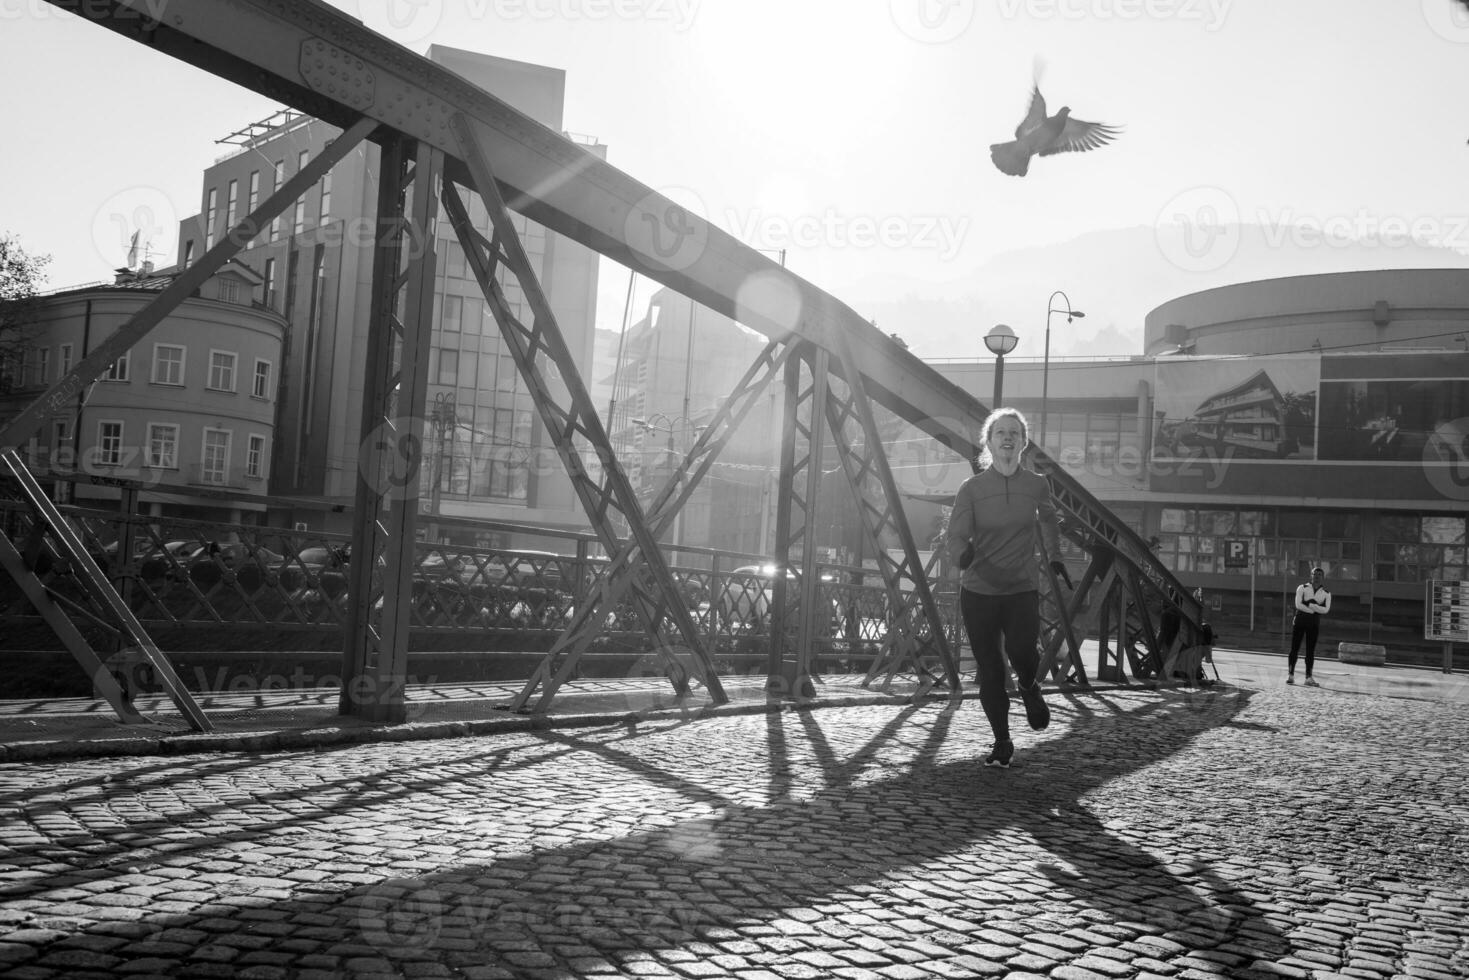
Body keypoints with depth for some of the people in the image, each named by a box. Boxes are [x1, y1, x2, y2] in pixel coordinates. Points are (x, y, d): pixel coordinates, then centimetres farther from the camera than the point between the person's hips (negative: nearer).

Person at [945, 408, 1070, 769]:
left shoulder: (1037, 485, 2)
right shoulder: (971, 488, -4)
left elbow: (1049, 519, 25)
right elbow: (955, 539, -11)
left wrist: (1054, 557, 30)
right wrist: (964, 557, -33)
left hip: (1022, 590, 0)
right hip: (978, 592, 0)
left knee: (1023, 653, -22)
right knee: (989, 671, 2)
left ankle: (1029, 687, 14)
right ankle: (1002, 743, 18)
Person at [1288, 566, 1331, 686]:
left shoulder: (1326, 593, 6)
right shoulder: (1302, 588, 0)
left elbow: (1326, 609, -9)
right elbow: (1298, 604, -13)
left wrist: (1311, 605, -19)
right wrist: (1315, 610, -14)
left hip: (1314, 624, 2)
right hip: (1299, 621, -1)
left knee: (1310, 651, 0)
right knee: (1294, 648, -1)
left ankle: (1308, 677, 2)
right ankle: (1290, 675, 5)